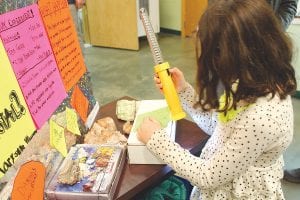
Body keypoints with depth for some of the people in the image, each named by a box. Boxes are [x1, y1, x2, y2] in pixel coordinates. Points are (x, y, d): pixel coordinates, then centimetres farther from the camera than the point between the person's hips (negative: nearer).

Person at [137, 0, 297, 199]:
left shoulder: (260, 118, -34)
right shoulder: (259, 81, -8)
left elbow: (208, 177, -23)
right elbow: (217, 125, 5)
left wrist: (156, 139, -15)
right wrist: (183, 90, -4)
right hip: (224, 175, 7)